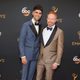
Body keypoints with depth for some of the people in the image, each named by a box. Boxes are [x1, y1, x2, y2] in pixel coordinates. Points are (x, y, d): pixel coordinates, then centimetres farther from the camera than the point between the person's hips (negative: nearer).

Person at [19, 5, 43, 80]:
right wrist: (23, 56, -15)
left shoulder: (40, 26, 5)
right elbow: (21, 42, -11)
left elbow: (38, 40, 8)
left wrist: (39, 53, 2)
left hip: (35, 54, 4)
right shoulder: (26, 25, -9)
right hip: (27, 54, -4)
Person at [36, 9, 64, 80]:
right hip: (40, 59, 5)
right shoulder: (43, 30, 7)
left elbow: (60, 49, -10)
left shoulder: (59, 32, -10)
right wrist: (38, 57, 10)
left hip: (51, 60, -5)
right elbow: (41, 45, 11)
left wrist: (57, 62, -12)